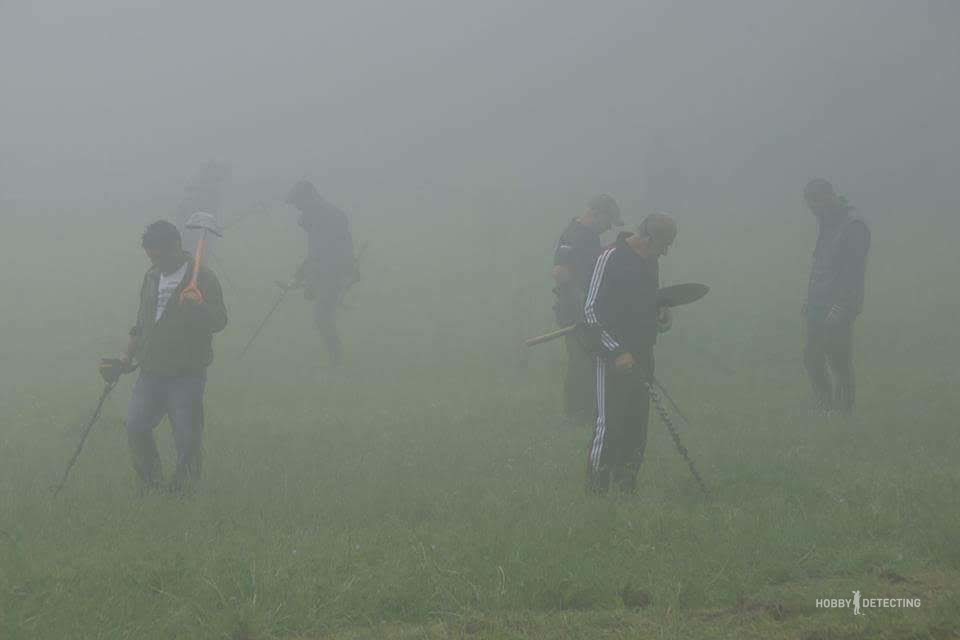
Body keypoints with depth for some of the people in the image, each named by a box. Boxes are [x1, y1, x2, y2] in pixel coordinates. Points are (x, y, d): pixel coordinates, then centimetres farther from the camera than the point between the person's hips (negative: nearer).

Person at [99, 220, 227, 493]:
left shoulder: (202, 278, -6)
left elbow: (219, 321, -15)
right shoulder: (152, 278, 14)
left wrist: (199, 307, -35)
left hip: (187, 375, -5)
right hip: (151, 372, 5)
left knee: (187, 436, -4)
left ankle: (184, 487, 12)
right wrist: (125, 360, 19)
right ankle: (149, 483, 12)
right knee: (135, 427, -4)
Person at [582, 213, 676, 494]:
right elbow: (591, 311, -15)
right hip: (613, 359, -8)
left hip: (641, 355, 8)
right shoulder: (611, 259, -14)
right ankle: (596, 489, -2)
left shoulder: (650, 262, 11)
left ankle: (627, 485, 17)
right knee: (609, 422, -8)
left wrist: (662, 315, 4)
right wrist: (616, 352, -19)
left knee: (637, 422, 9)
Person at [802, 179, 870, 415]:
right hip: (818, 307, 9)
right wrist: (809, 301, 17)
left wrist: (840, 308, -23)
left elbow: (855, 271, -19)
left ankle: (843, 412, 1)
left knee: (839, 363, -5)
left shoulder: (854, 226, -14)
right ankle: (823, 411, 21)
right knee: (812, 358, 12)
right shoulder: (826, 224, 15)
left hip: (838, 308, -9)